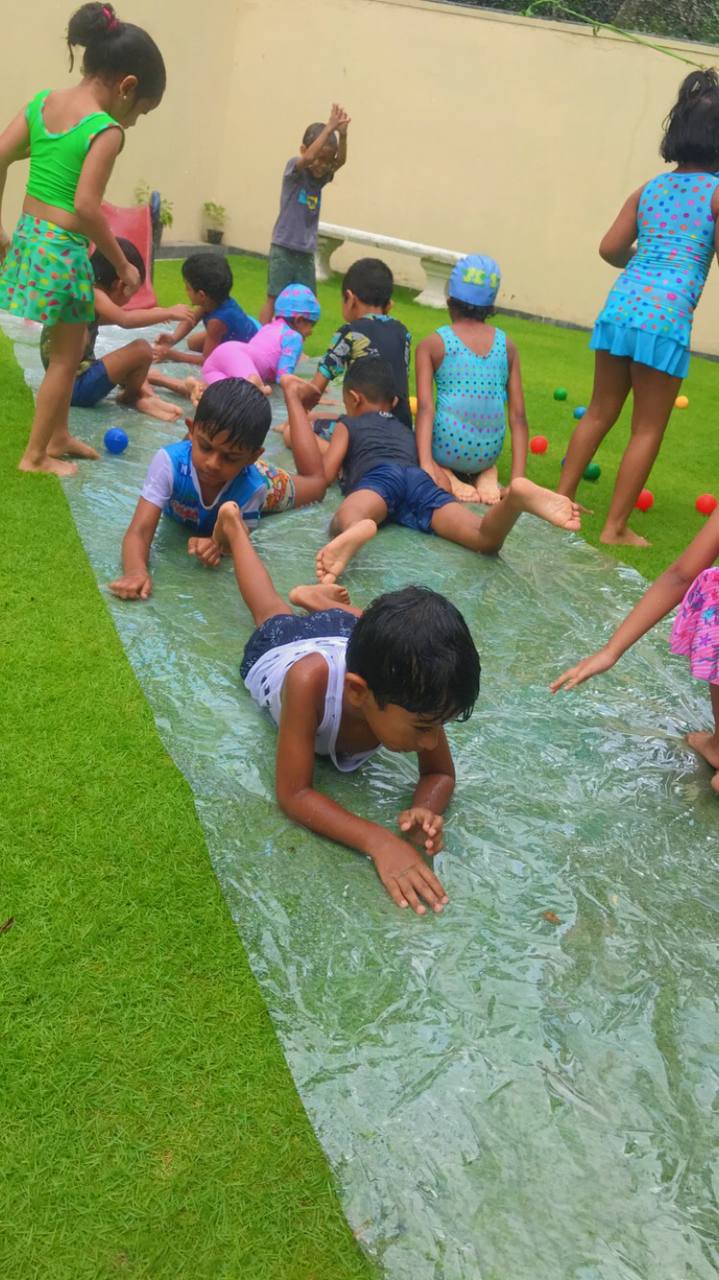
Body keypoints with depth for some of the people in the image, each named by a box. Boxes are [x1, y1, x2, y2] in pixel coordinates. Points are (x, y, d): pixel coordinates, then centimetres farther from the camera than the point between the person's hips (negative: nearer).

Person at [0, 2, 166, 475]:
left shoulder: (43, 101, 7)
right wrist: (122, 264, -11)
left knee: (68, 347, 23)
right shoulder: (106, 131, -14)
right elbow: (86, 207, -22)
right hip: (64, 248, -8)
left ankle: (58, 436, 34)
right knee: (65, 356, 8)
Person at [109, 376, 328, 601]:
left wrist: (217, 543, -56)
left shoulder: (253, 487, -47)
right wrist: (136, 571, -74)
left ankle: (290, 392, 40)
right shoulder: (169, 462, -50)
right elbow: (139, 532, -52)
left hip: (245, 485, 0)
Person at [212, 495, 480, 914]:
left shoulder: (414, 691, -43)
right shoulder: (311, 681, -55)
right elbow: (293, 794, -49)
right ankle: (234, 526, 55)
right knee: (273, 613, 33)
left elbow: (441, 774, -27)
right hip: (281, 646, 0)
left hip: (345, 638, 0)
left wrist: (425, 811, -51)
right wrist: (377, 840, -63)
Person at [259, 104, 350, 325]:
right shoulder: (293, 168, -8)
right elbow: (309, 157, -29)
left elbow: (341, 160, -10)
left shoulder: (321, 177, 6)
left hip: (306, 252, 6)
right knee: (274, 298, -2)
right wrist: (329, 128, -30)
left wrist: (342, 134, -26)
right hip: (283, 249, -6)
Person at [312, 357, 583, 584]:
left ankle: (357, 529, -73)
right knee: (487, 539, -19)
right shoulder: (407, 431, 43)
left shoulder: (347, 425, 32)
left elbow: (324, 474, 21)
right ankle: (514, 497, -52)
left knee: (342, 521, -36)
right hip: (420, 478, 3)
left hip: (380, 475, -3)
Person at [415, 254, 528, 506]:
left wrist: (426, 465, -19)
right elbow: (518, 416, 1)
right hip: (489, 454, 4)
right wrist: (517, 480, 1)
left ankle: (445, 477, 0)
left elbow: (425, 408, -13)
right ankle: (486, 475, 6)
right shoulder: (507, 345, 6)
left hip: (446, 449, -4)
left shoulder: (431, 345, -1)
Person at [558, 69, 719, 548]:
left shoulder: (649, 189, 14)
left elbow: (610, 248, 11)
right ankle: (615, 527, 8)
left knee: (600, 411, 18)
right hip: (667, 315, -5)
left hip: (622, 304, 6)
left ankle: (562, 499, 24)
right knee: (648, 429, 4)